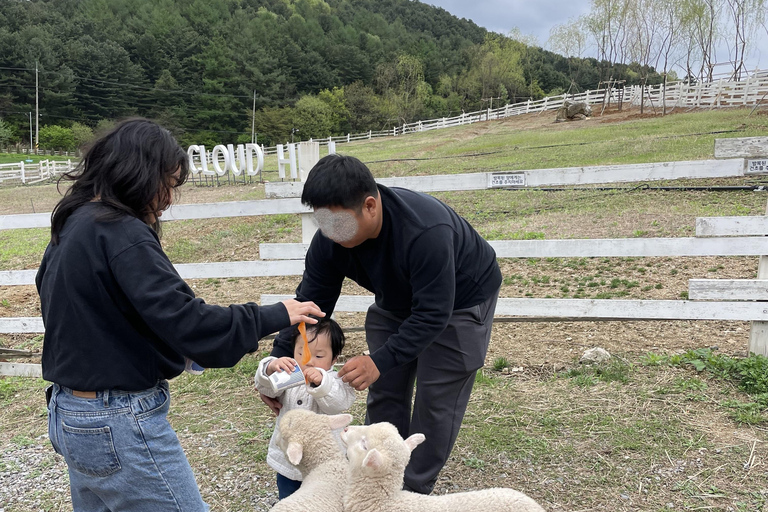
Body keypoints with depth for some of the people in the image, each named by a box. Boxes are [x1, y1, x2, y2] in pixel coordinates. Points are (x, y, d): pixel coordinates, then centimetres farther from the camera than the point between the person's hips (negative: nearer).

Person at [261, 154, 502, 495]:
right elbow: (309, 301, -15)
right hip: (399, 300, 6)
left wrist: (380, 361, -45)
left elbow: (433, 314, -38)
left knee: (436, 400, -4)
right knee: (384, 392, 7)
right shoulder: (329, 239, -23)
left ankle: (415, 492, 15)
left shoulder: (426, 231, -42)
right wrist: (279, 361, -22)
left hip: (459, 300, -5)